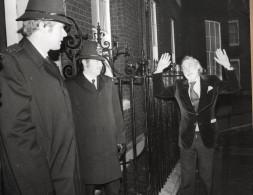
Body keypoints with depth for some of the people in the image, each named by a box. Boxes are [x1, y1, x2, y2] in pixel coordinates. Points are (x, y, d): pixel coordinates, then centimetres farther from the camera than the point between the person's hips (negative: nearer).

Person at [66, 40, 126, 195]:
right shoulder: (71, 85, -4)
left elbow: (117, 112, 10)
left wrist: (119, 138, 8)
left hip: (110, 147, 4)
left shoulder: (108, 83, 9)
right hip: (85, 150, -3)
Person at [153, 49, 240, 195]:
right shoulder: (179, 86, 1)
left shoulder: (211, 82, -1)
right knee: (187, 178, 12)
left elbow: (234, 87, -8)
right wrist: (159, 70, -15)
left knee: (207, 176, 16)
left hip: (206, 136, 0)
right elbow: (159, 93, -4)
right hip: (187, 137, 1)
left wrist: (227, 66, -22)